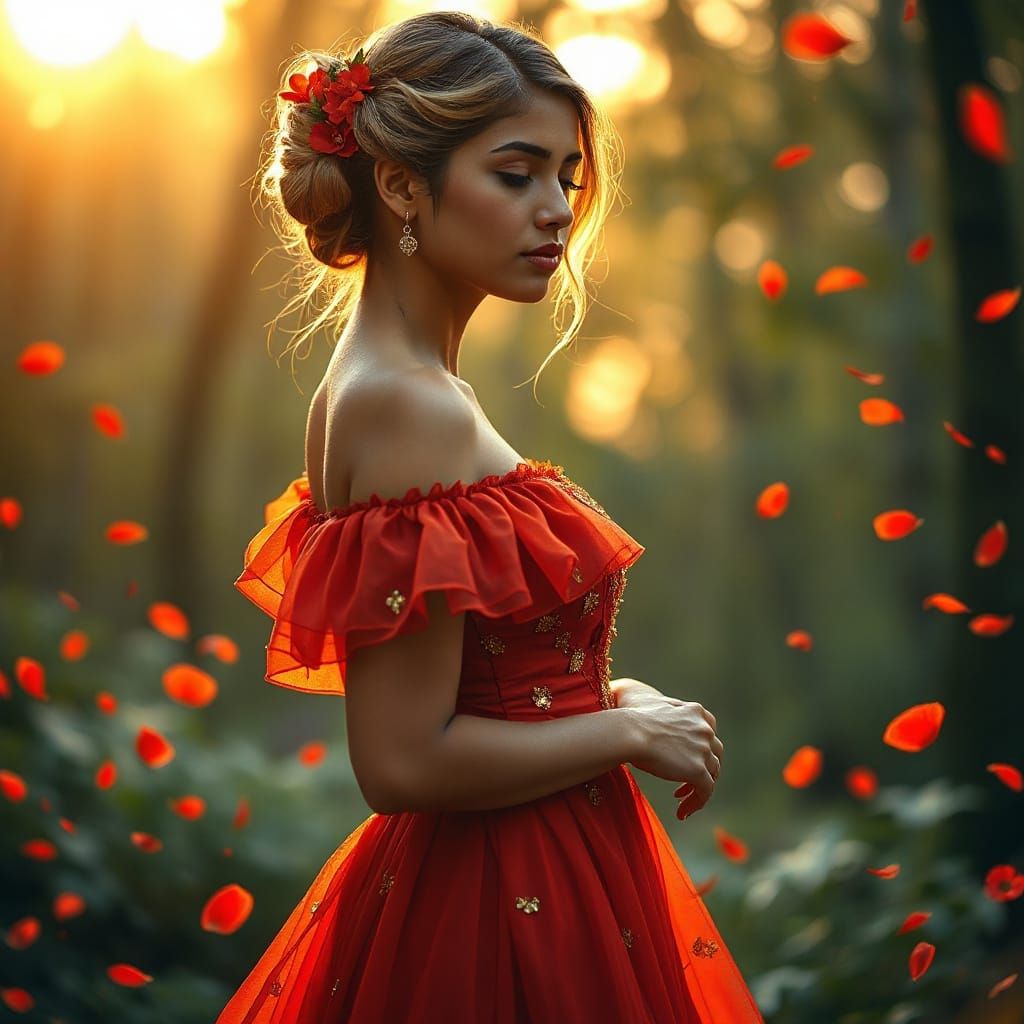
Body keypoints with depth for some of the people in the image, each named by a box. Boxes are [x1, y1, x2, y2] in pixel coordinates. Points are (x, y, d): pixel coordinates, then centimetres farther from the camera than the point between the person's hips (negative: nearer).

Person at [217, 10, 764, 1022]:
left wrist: (602, 697, 7)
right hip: (504, 908, -9)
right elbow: (405, 763, -25)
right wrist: (629, 731, -15)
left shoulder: (374, 387, 6)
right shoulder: (410, 408, -22)